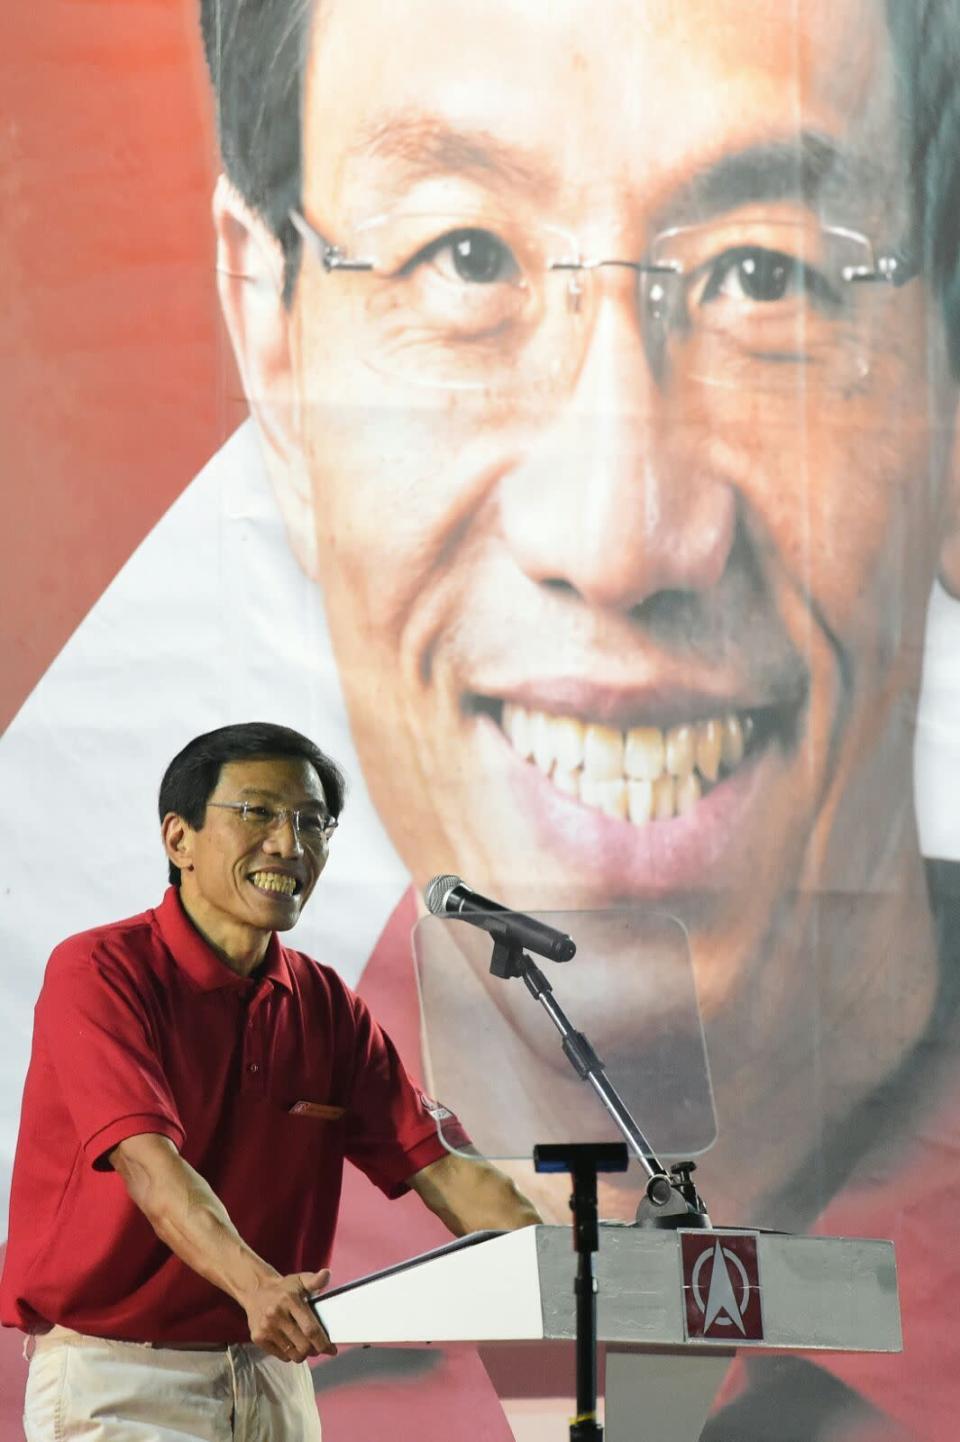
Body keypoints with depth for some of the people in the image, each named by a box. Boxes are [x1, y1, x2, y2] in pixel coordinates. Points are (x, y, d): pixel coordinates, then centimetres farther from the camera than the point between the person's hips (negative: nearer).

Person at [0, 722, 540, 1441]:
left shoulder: (328, 1008, 11)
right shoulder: (100, 972, -9)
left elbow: (440, 1166, 4)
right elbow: (148, 1163, -23)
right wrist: (255, 1285, -39)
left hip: (271, 1370, 6)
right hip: (114, 1372, -6)